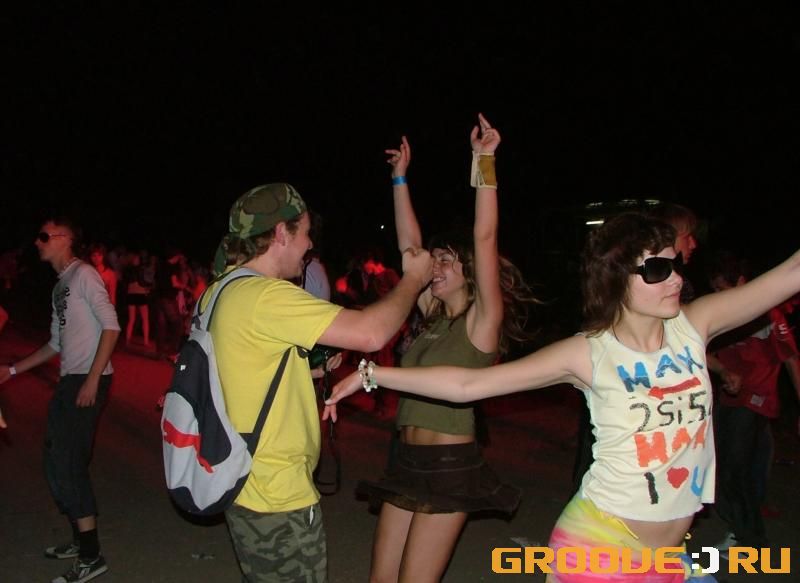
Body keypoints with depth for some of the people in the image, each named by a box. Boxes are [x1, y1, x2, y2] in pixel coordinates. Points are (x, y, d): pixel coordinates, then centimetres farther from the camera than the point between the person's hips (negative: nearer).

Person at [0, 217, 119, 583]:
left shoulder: (83, 274, -7)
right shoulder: (59, 287, 20)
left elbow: (111, 326, -16)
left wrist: (93, 379, -21)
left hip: (88, 381, -9)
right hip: (70, 381, 9)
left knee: (66, 464, -8)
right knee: (59, 462, 14)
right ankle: (80, 540, 28)